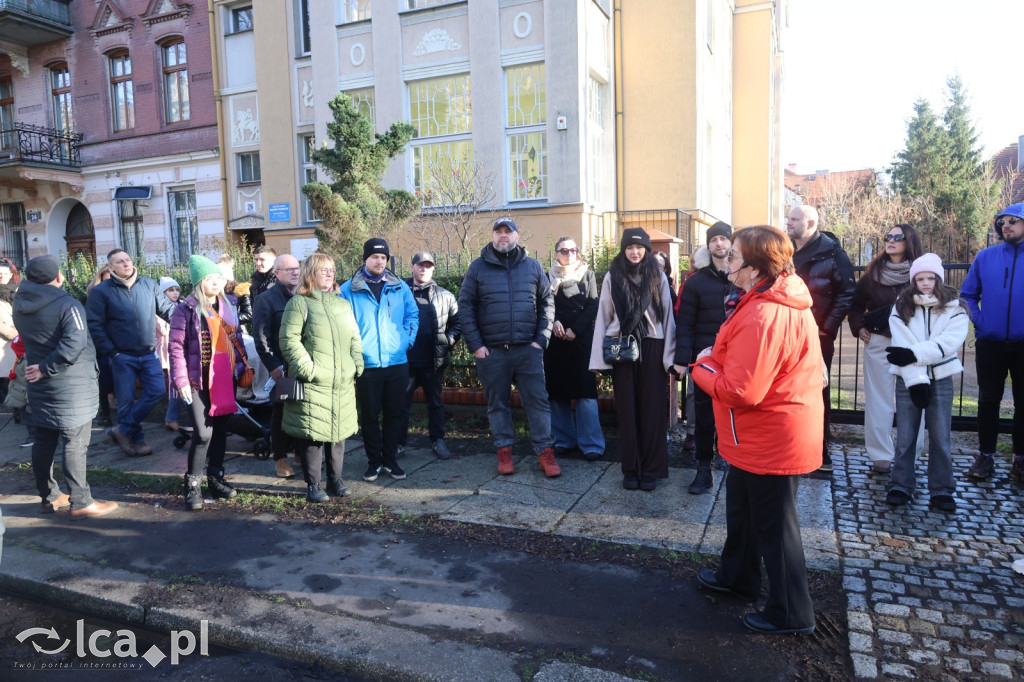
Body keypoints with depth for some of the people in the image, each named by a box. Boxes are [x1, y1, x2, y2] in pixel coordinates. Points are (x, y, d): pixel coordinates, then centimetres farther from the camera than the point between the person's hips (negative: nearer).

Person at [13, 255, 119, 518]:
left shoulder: (21, 306, 7)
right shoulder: (67, 305, -15)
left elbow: (29, 340, 13)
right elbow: (74, 343, -27)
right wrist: (46, 369, -19)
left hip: (39, 385, 7)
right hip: (71, 386, -7)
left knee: (43, 442, 14)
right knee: (75, 444, -2)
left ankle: (49, 496, 26)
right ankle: (81, 502, 2)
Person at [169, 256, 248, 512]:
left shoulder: (228, 307, 11)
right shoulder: (186, 309, -6)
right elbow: (176, 346, -9)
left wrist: (241, 366, 8)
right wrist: (181, 381, -14)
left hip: (226, 379, 6)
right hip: (199, 381, -5)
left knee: (221, 430, 12)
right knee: (203, 434, -10)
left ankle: (216, 478, 26)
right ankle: (193, 486, 7)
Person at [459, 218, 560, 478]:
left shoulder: (533, 266, 8)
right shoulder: (478, 268, 4)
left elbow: (547, 303, 10)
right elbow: (465, 307, 2)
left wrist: (541, 339, 0)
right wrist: (475, 345, -5)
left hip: (528, 349, 1)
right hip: (491, 351, 0)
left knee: (537, 401, 1)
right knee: (497, 404, 9)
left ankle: (545, 452, 11)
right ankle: (504, 451, 21)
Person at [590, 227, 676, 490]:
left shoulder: (658, 276, 4)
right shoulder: (612, 277, 5)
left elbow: (667, 315, 2)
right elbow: (603, 316, 2)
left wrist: (670, 355, -5)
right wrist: (599, 356, -4)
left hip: (652, 348, 0)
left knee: (652, 408, 3)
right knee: (627, 409, 5)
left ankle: (651, 469, 13)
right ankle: (631, 469, 15)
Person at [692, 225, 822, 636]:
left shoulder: (762, 318, -31)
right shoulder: (786, 301, 4)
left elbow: (739, 391, -32)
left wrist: (703, 366, -14)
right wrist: (717, 360, 0)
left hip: (769, 441, -10)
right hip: (765, 436, 11)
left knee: (773, 525, 6)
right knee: (741, 505, 26)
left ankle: (791, 614, 25)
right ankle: (737, 576, 46)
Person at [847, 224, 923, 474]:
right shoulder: (873, 272, 5)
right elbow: (856, 303, 14)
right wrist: (859, 327, 1)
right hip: (879, 343, 1)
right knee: (879, 401, 4)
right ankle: (881, 455, 11)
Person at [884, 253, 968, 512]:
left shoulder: (954, 307, 3)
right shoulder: (901, 307, 2)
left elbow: (949, 342, -12)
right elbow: (902, 345, -7)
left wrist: (914, 353, -22)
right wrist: (917, 380, -16)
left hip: (941, 380, 0)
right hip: (908, 380, 0)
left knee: (941, 438, 3)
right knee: (905, 437, 4)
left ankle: (942, 490, 13)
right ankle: (901, 486, 13)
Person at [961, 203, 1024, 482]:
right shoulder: (985, 257, 2)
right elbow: (968, 294, 8)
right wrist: (978, 322, -3)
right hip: (990, 344, 1)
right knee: (988, 400, 9)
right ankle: (985, 455, 19)